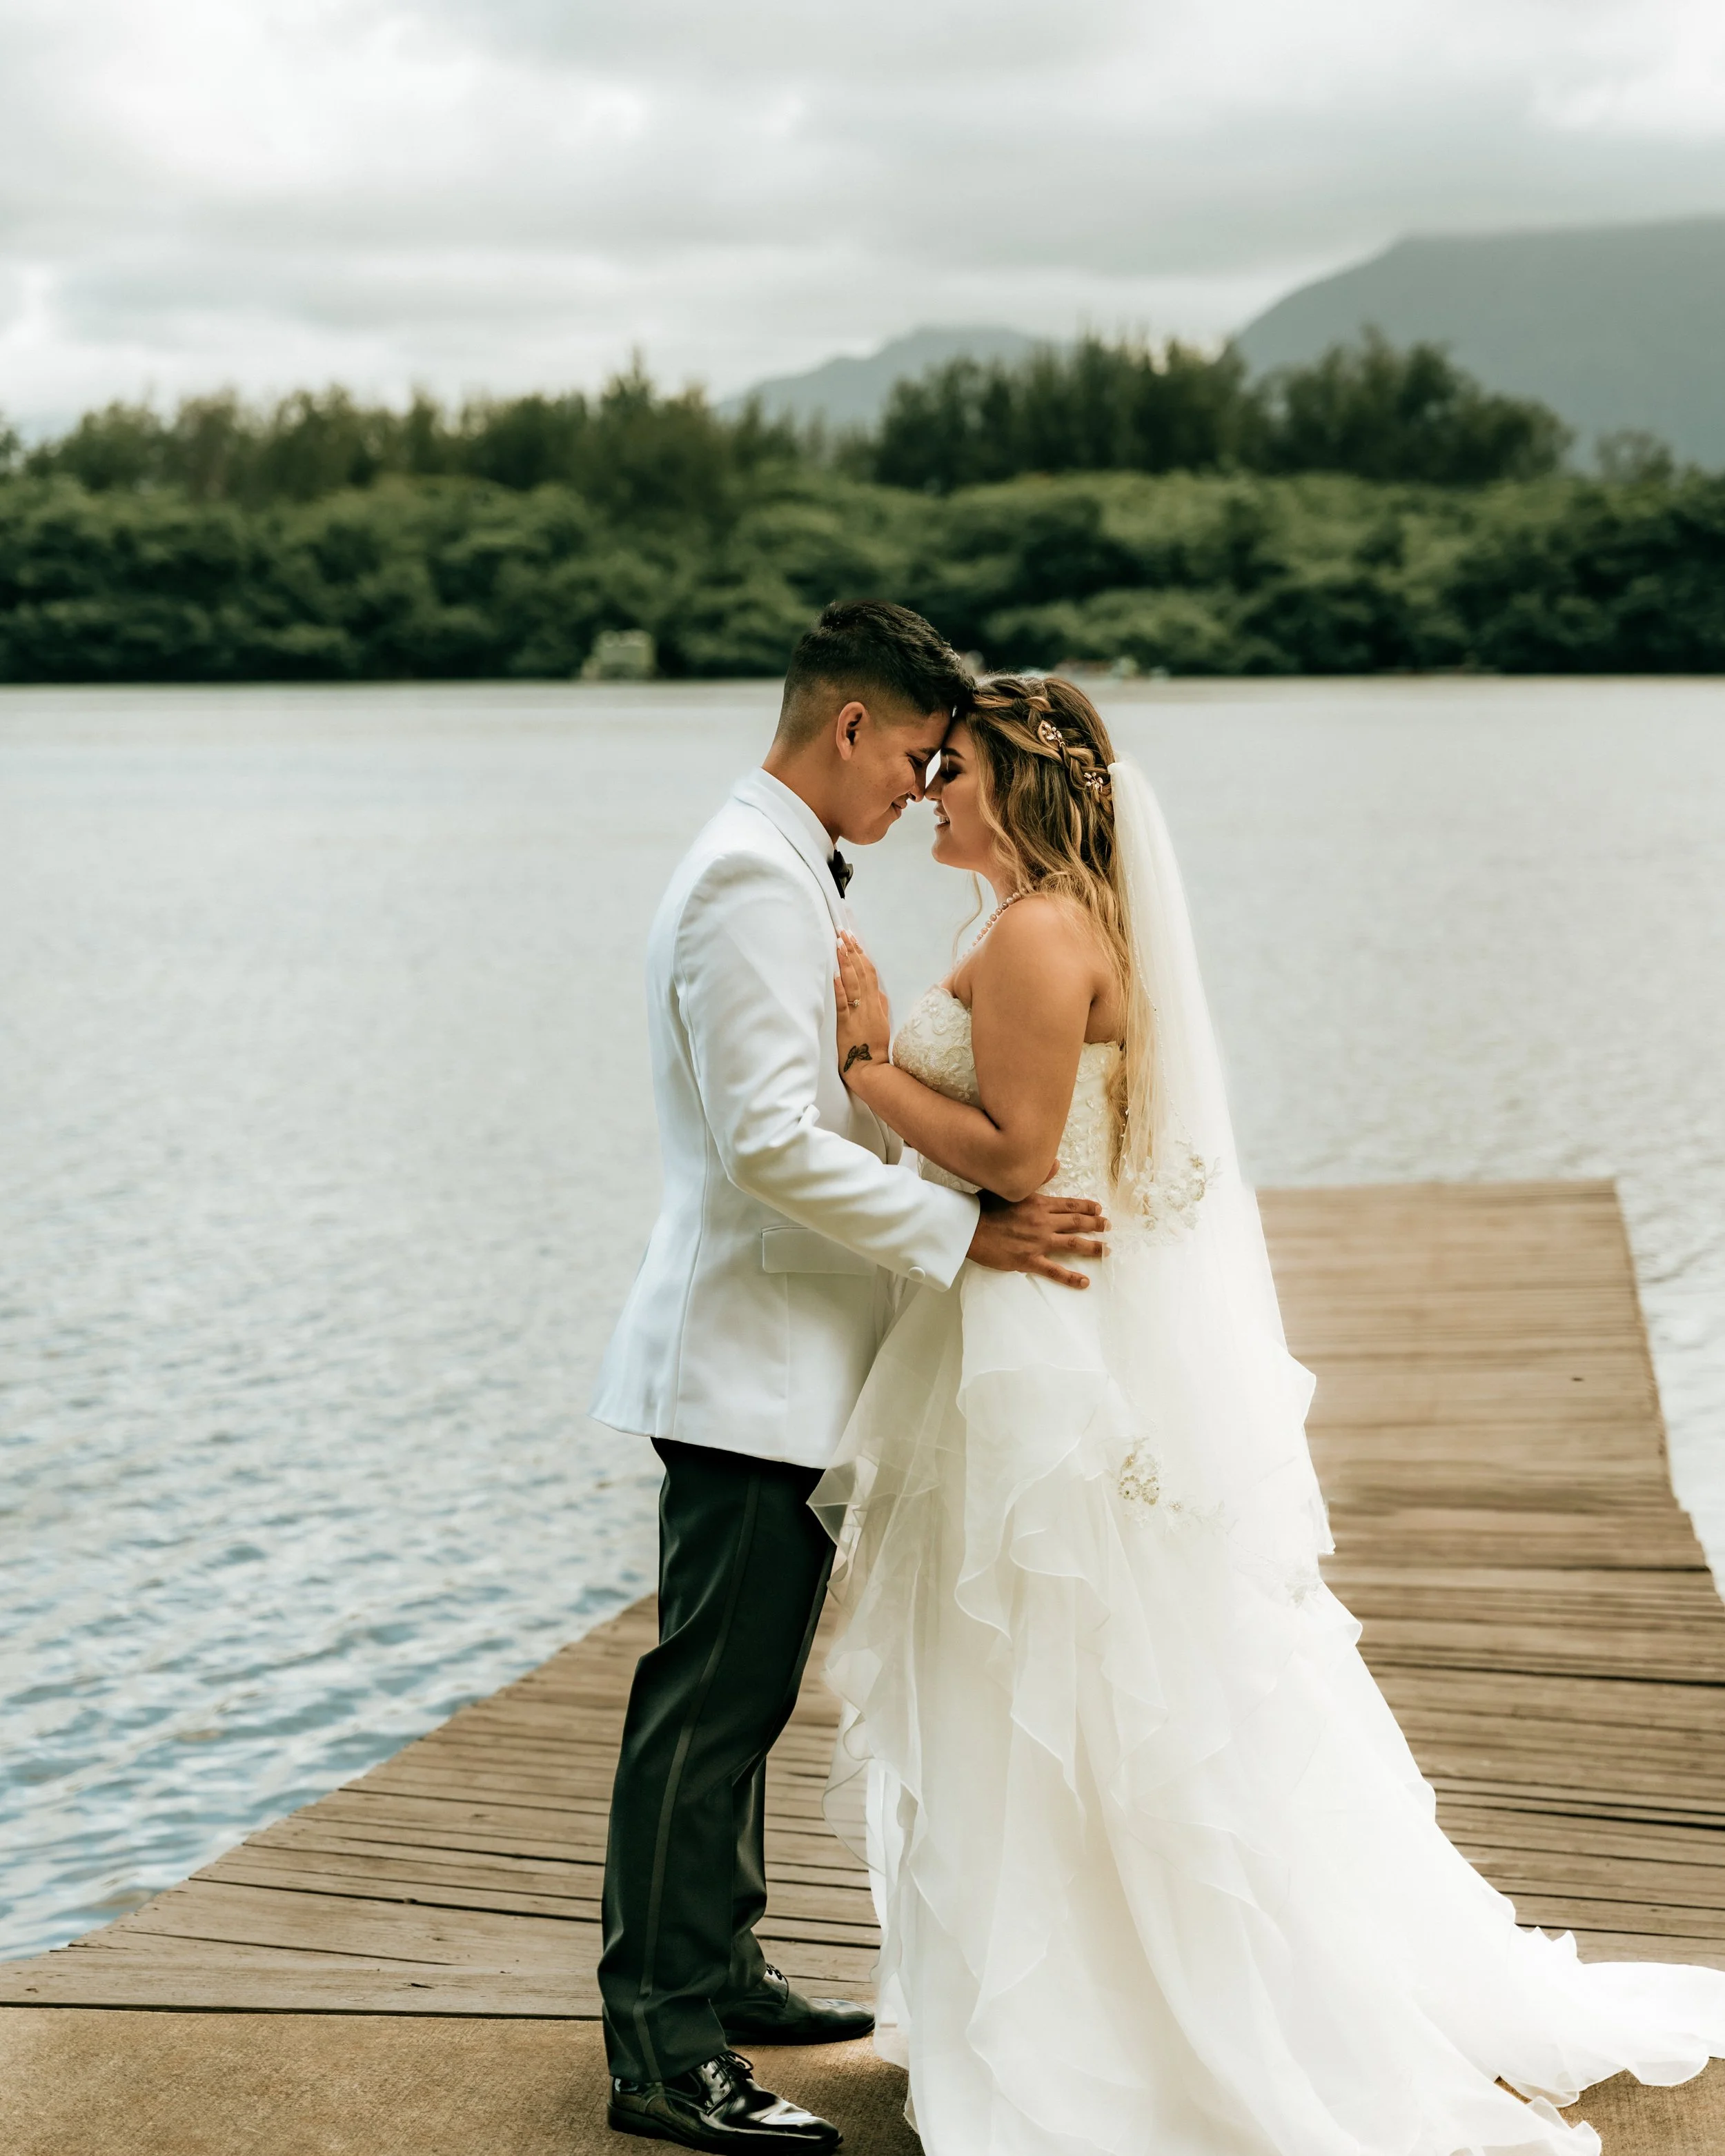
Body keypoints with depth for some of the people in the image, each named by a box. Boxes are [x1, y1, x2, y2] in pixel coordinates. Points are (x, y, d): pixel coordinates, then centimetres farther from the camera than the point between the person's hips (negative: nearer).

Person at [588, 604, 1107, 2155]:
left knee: (738, 1694, 18)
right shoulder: (753, 879, -17)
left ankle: (716, 1976, 30)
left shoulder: (782, 873, 16)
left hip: (776, 1352, 11)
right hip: (754, 1364, -11)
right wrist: (966, 1232, -21)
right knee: (710, 1702, -5)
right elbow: (769, 1142, -24)